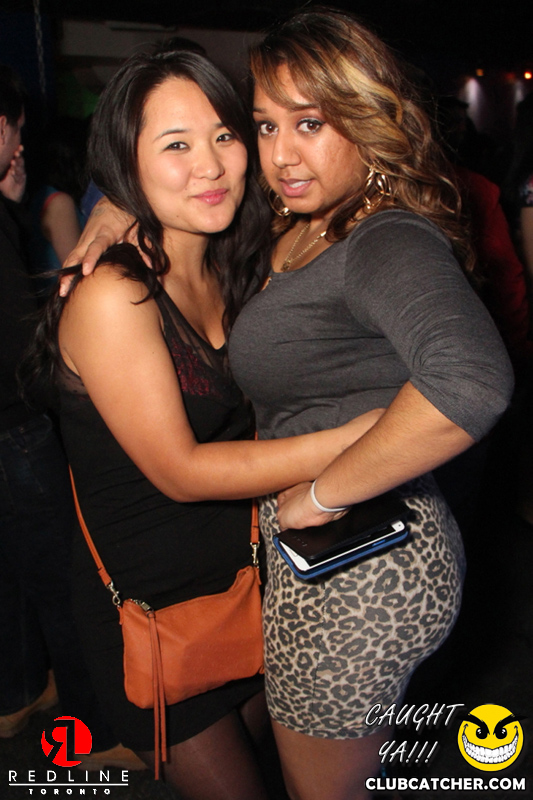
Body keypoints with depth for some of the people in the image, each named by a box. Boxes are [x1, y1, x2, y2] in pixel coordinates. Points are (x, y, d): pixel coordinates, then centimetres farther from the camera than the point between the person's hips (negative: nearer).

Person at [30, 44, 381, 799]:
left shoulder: (222, 271, 1)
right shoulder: (112, 296, -23)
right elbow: (180, 470, -25)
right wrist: (356, 437, -30)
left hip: (240, 576, 7)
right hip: (151, 607, -6)